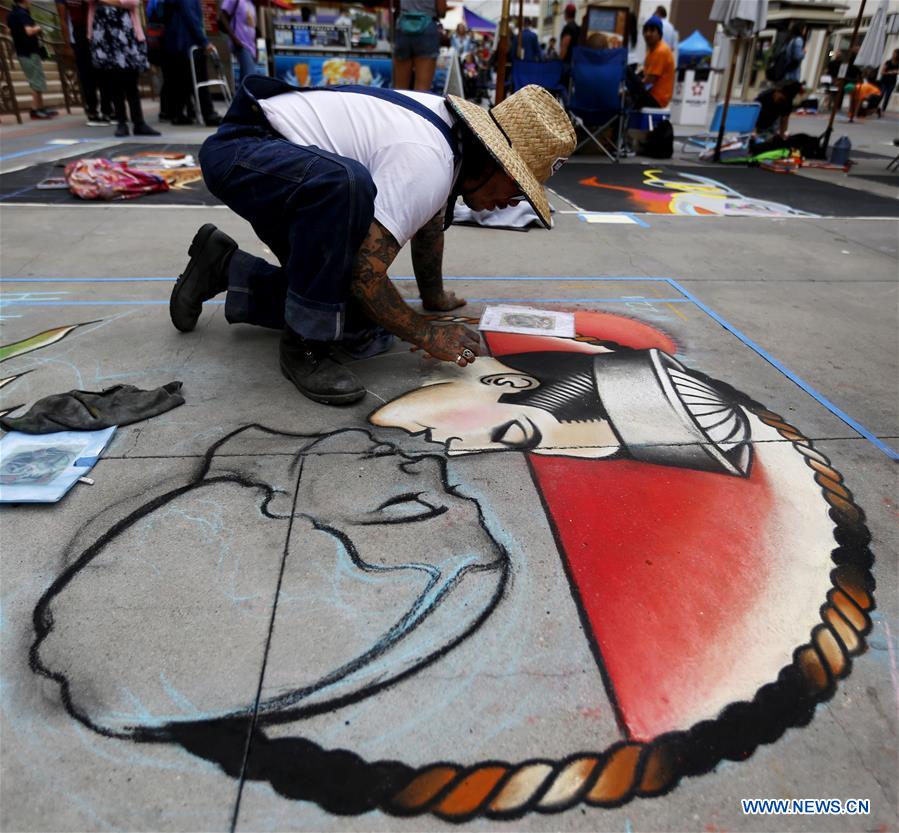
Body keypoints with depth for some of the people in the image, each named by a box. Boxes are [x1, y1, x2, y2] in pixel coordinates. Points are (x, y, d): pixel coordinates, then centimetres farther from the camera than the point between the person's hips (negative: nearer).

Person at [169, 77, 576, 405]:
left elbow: (430, 222, 17)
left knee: (365, 328, -4)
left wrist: (434, 296, 29)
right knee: (348, 183, -41)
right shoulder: (427, 165, -28)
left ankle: (225, 268, 13)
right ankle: (303, 346, -24)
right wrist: (428, 337, -18)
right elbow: (364, 275, -31)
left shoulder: (450, 129, 2)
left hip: (297, 180, 9)